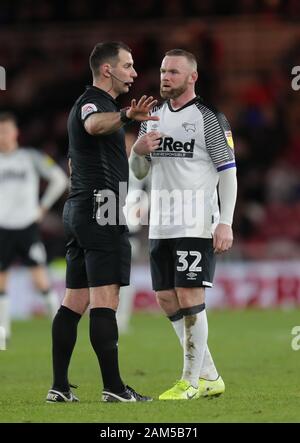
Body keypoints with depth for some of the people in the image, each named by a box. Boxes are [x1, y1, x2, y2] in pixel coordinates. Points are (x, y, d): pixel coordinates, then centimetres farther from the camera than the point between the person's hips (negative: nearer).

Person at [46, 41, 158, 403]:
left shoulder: (89, 103, 22)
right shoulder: (93, 101, -10)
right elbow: (94, 124, -37)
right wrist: (126, 115, -56)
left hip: (79, 209, 10)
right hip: (100, 208, -10)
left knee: (75, 301, 7)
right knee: (104, 299, -11)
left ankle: (59, 387, 5)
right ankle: (113, 387, -14)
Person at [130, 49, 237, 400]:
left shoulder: (209, 117, -6)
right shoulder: (154, 116, 13)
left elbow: (228, 173, -7)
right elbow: (139, 172, 18)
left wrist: (225, 223, -16)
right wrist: (138, 151, -6)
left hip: (197, 223, -7)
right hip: (161, 224, 7)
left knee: (189, 297, -10)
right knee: (167, 300, 7)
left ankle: (192, 381, -1)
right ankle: (209, 377, 16)